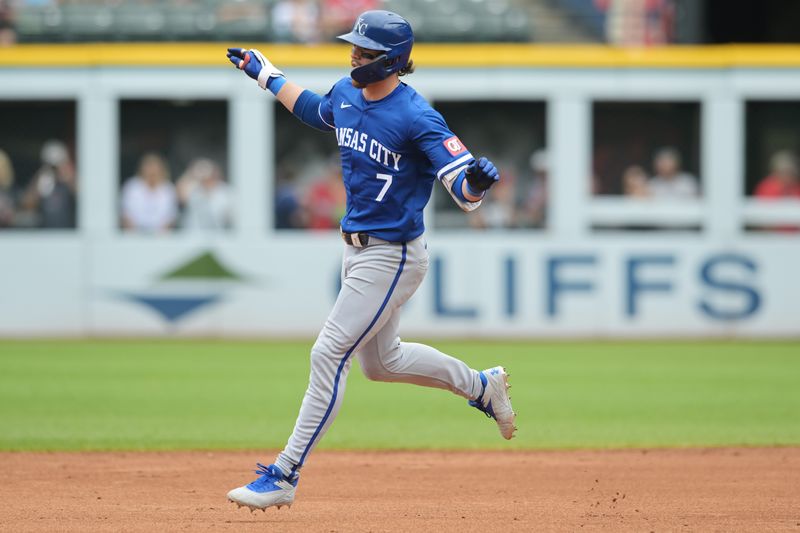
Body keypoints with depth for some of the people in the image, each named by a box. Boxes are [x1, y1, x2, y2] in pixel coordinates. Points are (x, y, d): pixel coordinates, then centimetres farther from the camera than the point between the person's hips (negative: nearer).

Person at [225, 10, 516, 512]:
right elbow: (316, 111, 28)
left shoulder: (417, 117, -22)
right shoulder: (346, 93, 2)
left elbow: (463, 190, -27)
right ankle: (481, 386, 40)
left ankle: (284, 476, -5)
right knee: (381, 361, 22)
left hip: (392, 257, -9)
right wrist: (265, 72, 33)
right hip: (358, 247, 9)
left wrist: (476, 180, -50)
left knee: (329, 356, -10)